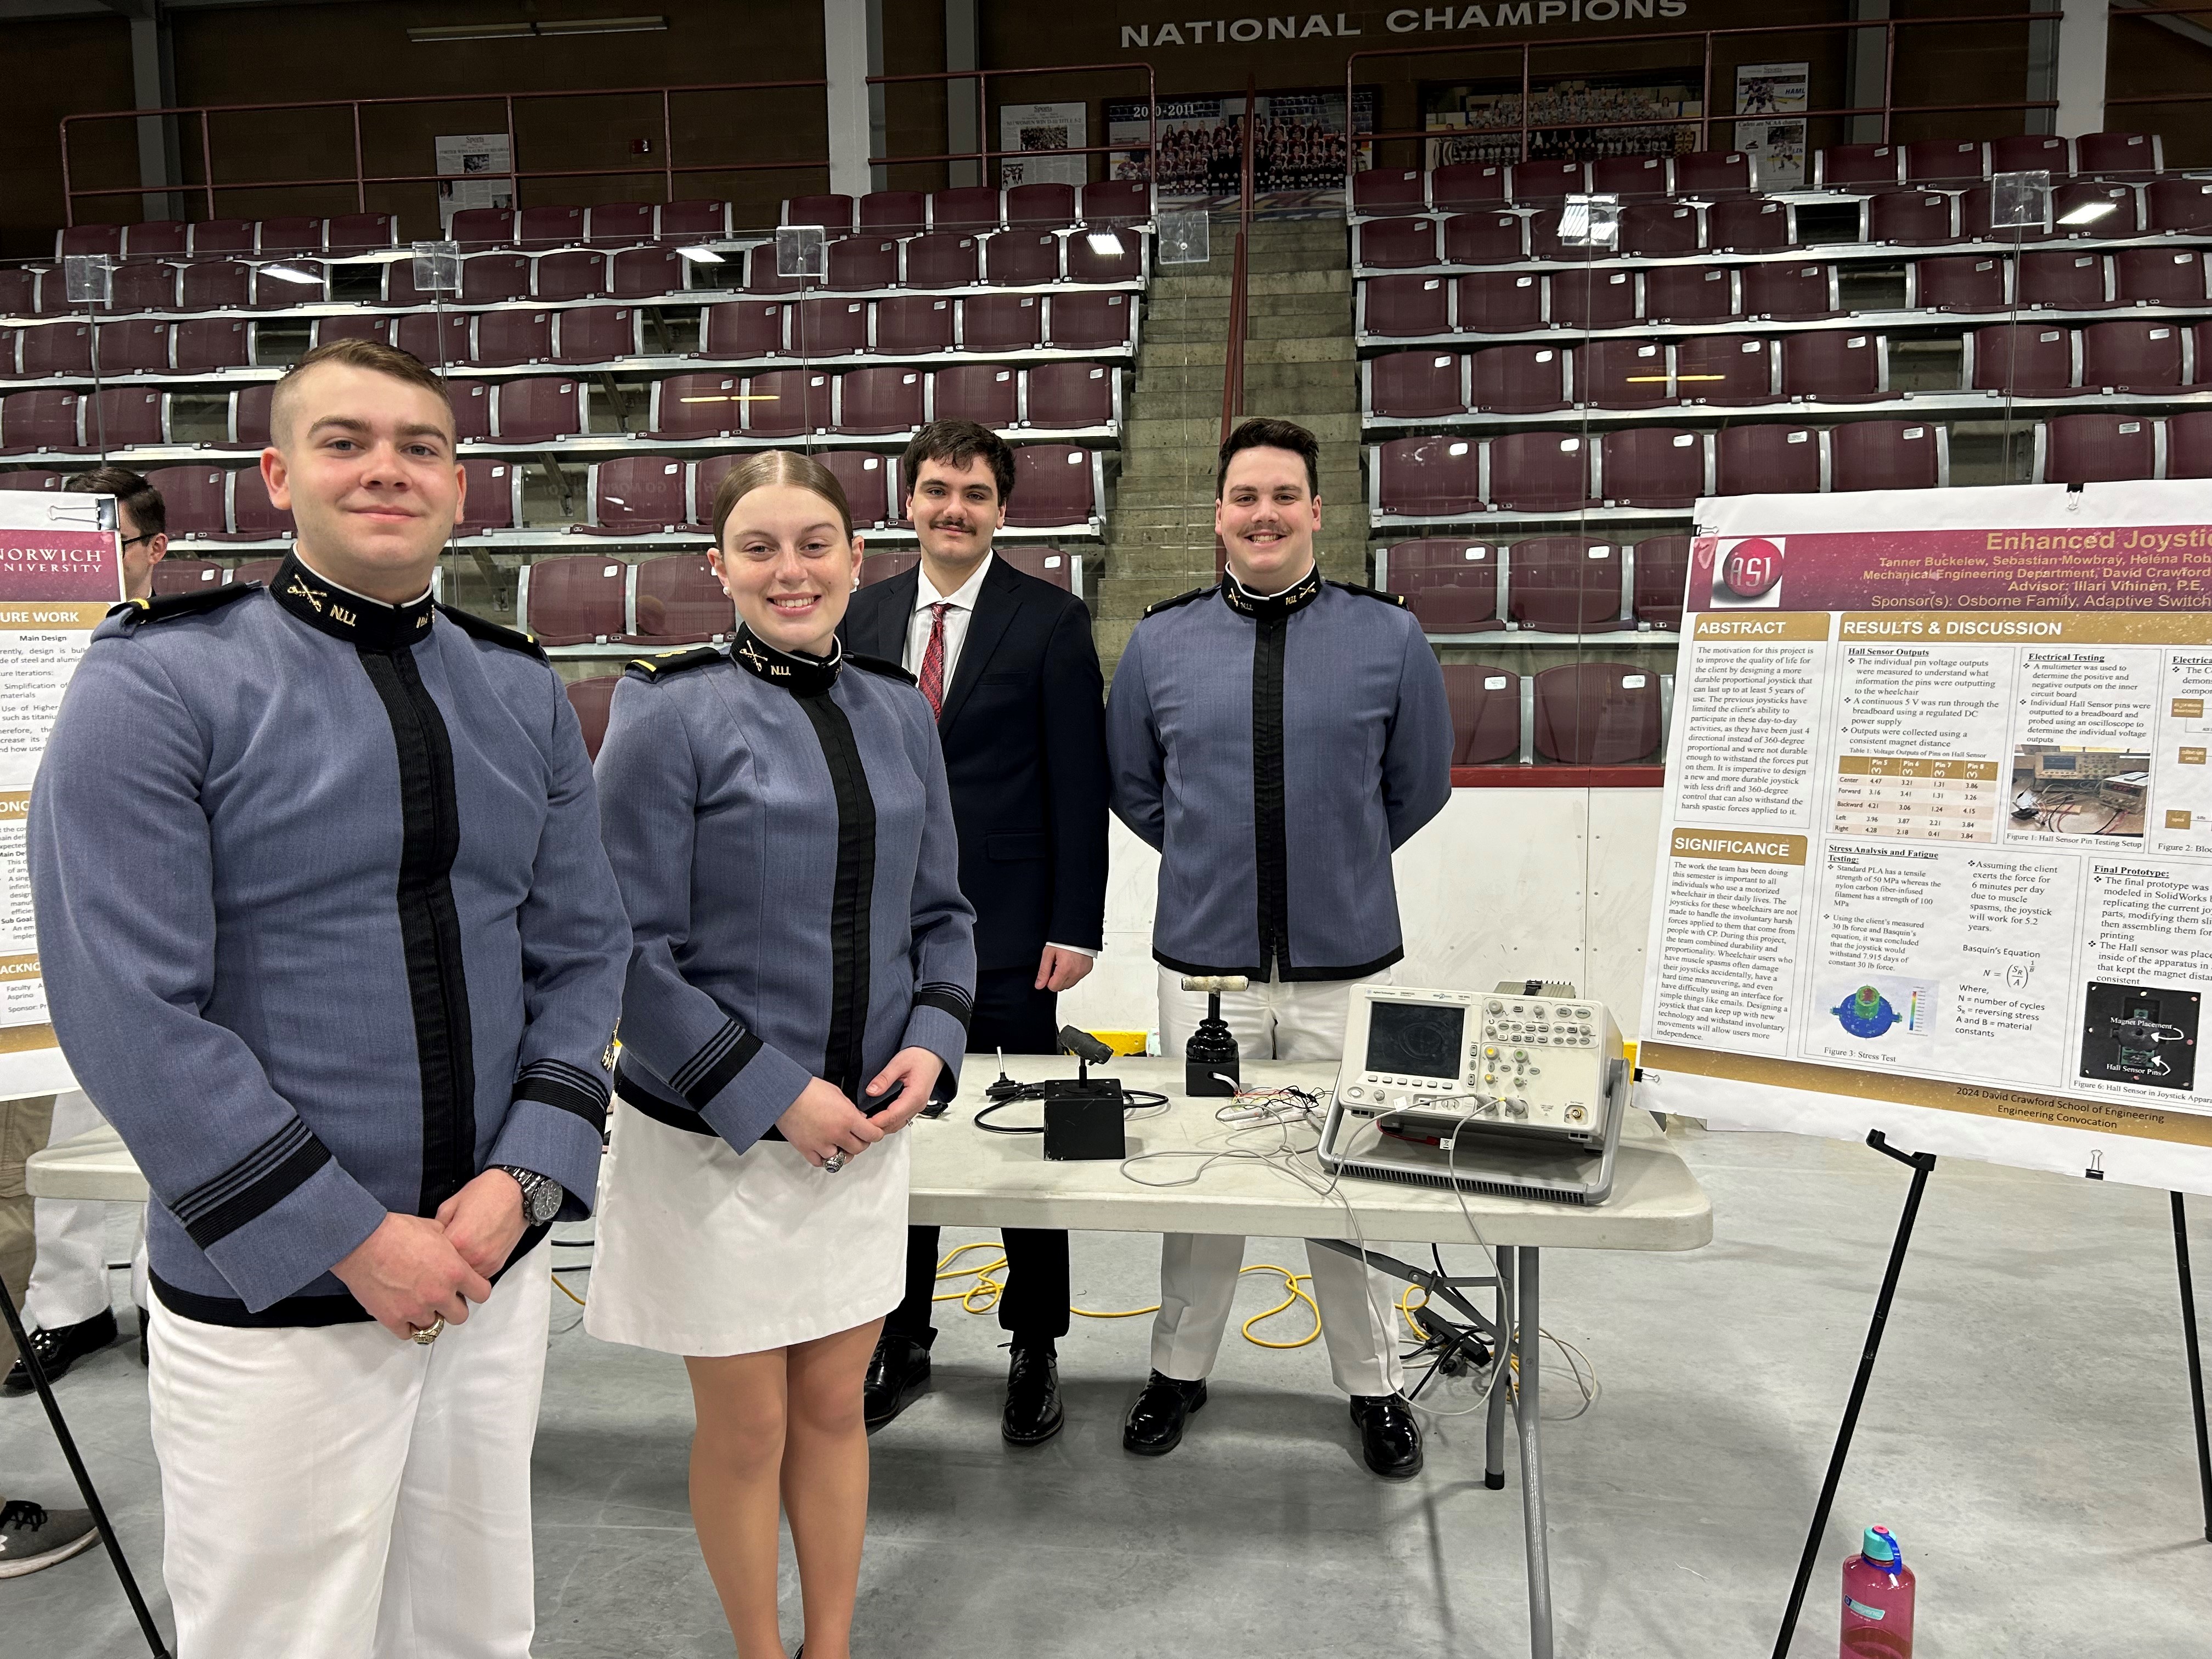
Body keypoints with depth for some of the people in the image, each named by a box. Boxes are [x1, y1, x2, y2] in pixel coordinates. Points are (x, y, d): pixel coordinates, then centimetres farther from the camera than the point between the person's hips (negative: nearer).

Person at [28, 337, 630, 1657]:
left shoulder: (523, 693, 4)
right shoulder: (160, 684, -9)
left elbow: (583, 952, 5)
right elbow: (131, 1015, -15)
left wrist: (524, 1178, -8)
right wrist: (353, 1240, -15)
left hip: (496, 1266, 4)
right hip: (274, 1301, -4)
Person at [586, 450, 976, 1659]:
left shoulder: (896, 710, 4)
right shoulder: (673, 715, -12)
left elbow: (939, 908, 10)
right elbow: (632, 948, -13)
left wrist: (931, 1042, -7)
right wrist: (774, 1095, -17)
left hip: (863, 1127, 4)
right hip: (713, 1138, -4)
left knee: (834, 1408, 18)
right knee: (746, 1426, 11)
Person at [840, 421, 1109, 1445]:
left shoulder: (1051, 620, -4)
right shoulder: (864, 616, 9)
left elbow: (1080, 783, -7)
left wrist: (1074, 927, -11)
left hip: (1009, 934, -4)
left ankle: (1035, 1351, 24)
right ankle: (903, 1340, 29)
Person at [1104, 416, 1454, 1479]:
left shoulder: (1388, 637, -1)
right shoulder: (1161, 642, 2)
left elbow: (1418, 786, 10)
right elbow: (1133, 786, 14)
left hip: (1345, 965, -1)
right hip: (1204, 966, 1)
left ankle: (1375, 1386, 30)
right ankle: (1179, 1370, 32)